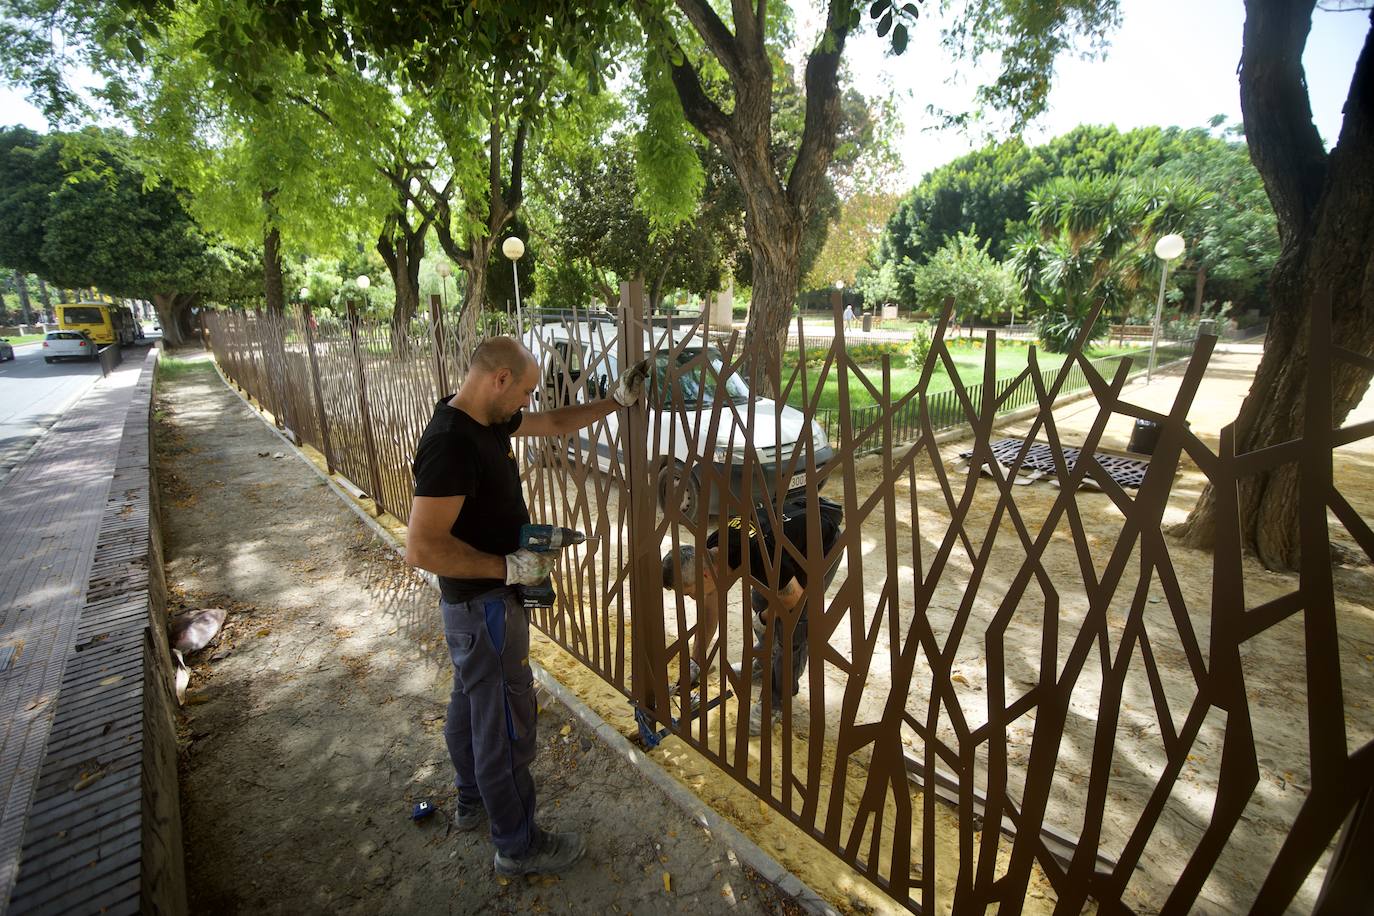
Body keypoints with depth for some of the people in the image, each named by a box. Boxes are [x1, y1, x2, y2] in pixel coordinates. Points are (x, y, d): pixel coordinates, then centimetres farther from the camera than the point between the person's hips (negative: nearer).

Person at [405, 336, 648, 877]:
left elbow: (556, 423, 12)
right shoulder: (450, 443, -28)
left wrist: (617, 401, 9)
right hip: (485, 603, -10)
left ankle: (473, 801, 49)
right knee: (506, 724, 6)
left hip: (474, 600, 10)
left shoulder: (484, 421, 1)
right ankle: (518, 846, 27)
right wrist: (509, 567, -26)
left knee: (470, 702, 26)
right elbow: (422, 548, -31)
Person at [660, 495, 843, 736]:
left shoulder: (759, 559, -41)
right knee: (759, 599, 14)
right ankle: (765, 659, 40)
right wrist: (696, 660, 3)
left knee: (792, 622, -9)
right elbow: (711, 603, -1)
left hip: (824, 541, -7)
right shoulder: (711, 550, -16)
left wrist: (763, 619, -4)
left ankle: (777, 702, 9)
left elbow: (795, 600, -22)